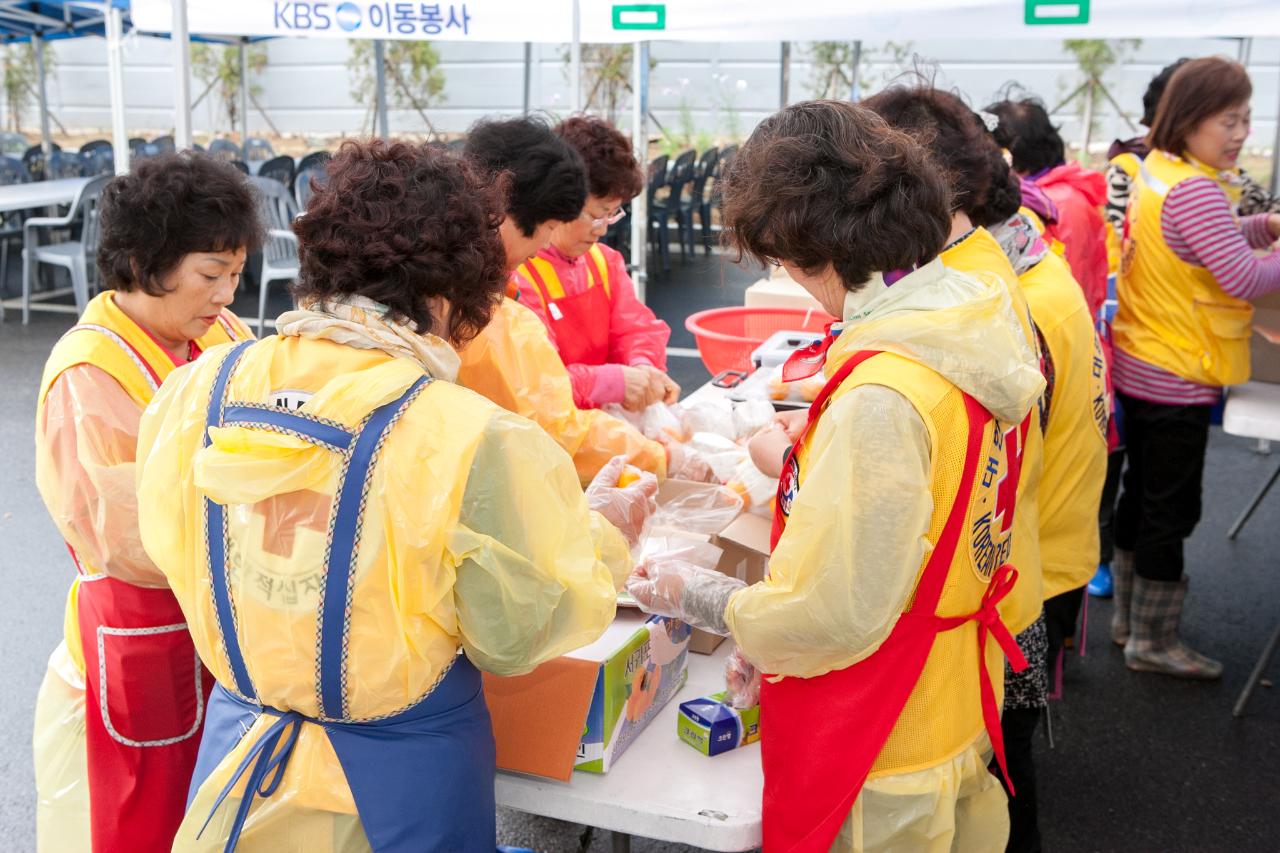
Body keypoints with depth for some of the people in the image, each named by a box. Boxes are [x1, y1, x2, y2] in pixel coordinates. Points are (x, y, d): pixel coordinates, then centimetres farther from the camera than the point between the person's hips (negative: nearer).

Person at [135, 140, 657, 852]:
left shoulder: (200, 390, -12)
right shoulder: (474, 439, -26)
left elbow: (171, 544, 4)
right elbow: (514, 637, -15)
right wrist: (602, 533, 1)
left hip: (238, 742, 4)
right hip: (398, 779, -3)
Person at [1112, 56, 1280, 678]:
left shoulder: (1156, 170, 7)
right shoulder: (1195, 190, -22)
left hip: (1136, 365, 9)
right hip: (1176, 377, -9)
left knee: (1141, 493, 19)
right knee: (1171, 510, 4)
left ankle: (1129, 618, 33)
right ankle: (1154, 643, 17)